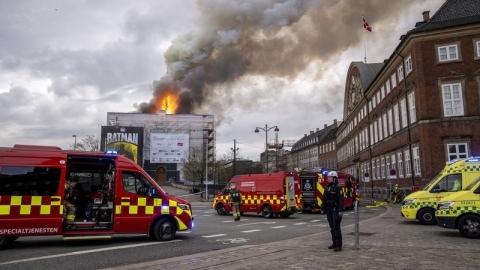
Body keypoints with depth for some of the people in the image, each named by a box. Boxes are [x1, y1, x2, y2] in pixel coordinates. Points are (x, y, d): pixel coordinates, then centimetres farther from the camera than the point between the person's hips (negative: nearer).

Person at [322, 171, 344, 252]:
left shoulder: (337, 187, -10)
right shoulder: (327, 187, 12)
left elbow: (341, 199, -16)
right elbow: (325, 198, 16)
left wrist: (341, 210, -22)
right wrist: (323, 208, 14)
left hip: (335, 209, -7)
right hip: (329, 209, 7)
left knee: (336, 227, -8)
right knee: (332, 227, 11)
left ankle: (339, 245, -5)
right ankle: (334, 243, 19)